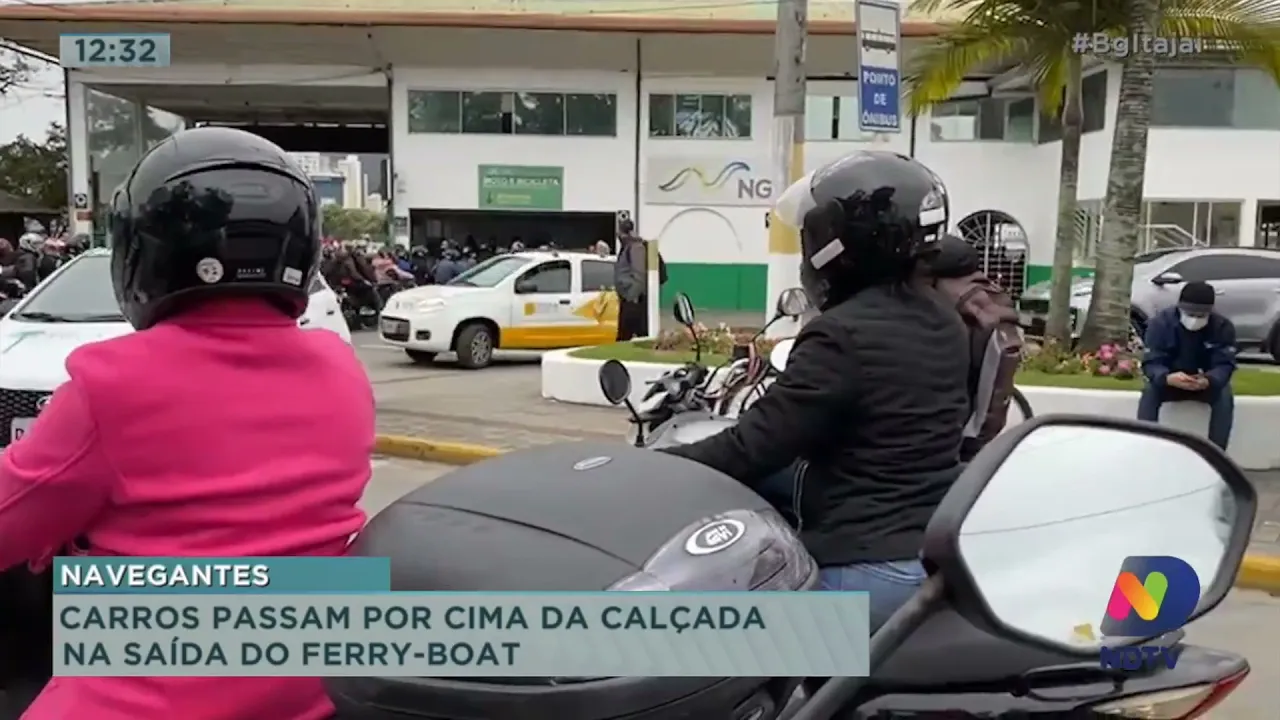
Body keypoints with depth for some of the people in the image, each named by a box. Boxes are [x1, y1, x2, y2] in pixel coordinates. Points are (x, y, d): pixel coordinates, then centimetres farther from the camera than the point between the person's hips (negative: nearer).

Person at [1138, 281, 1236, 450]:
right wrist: (1167, 378, -49)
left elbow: (1225, 364, -21)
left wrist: (1208, 381, -46)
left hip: (1206, 382, 1)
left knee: (1225, 396, -30)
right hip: (1169, 380, 0)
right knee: (1149, 392, -30)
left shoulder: (1223, 327, -17)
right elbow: (1151, 362, -24)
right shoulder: (1160, 322, -20)